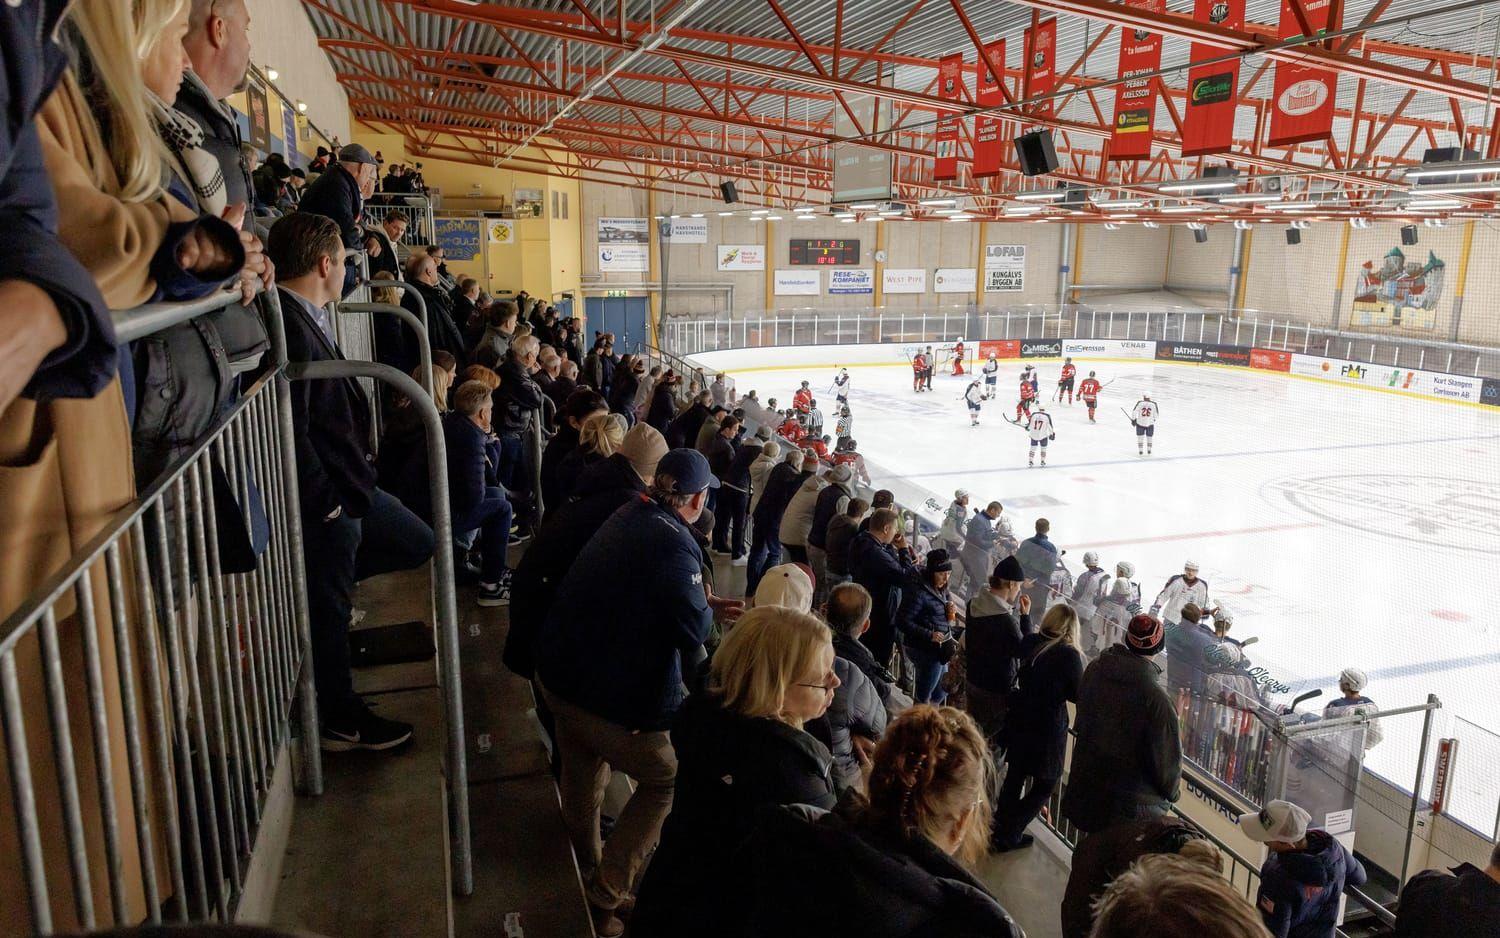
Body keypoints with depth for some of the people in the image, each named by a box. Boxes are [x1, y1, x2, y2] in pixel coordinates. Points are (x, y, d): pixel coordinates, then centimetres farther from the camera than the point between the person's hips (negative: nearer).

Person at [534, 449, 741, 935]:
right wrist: (706, 608, 1)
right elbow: (695, 632, -20)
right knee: (666, 781, 11)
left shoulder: (628, 516, 2)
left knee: (582, 774, 27)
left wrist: (702, 602, 18)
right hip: (607, 697, -9)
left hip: (558, 671, 9)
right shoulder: (674, 545, -25)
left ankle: (583, 872, 50)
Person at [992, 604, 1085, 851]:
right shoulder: (1069, 656, -20)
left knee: (1014, 777, 21)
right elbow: (1079, 696, -11)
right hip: (1048, 728, -6)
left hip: (1020, 721, 6)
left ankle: (1000, 828, 34)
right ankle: (1009, 835, 15)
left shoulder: (1030, 643, -5)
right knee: (1045, 785, 13)